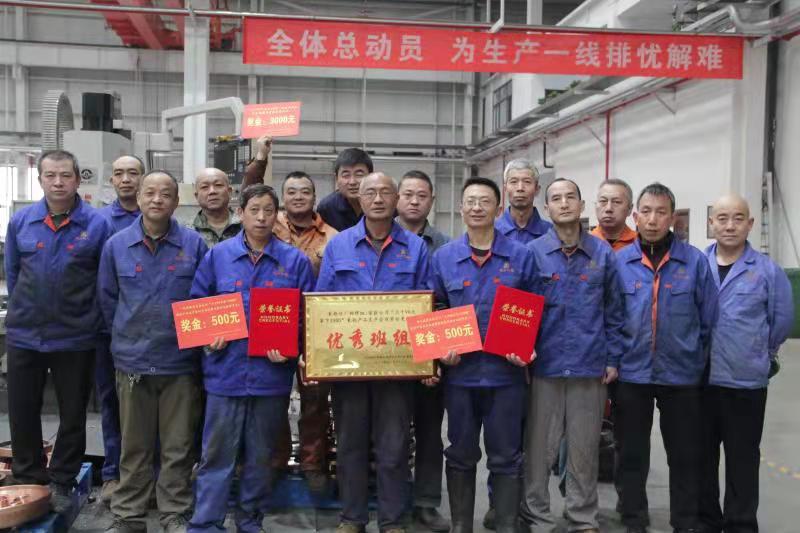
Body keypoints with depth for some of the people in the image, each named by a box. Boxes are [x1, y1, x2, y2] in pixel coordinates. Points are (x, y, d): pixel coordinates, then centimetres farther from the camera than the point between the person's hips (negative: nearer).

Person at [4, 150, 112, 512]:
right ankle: (26, 478, 32)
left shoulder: (97, 224, -8)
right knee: (22, 412, 13)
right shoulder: (20, 221, 0)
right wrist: (26, 311, 12)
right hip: (23, 335, 2)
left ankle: (61, 482, 28)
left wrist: (88, 317, 2)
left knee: (73, 415, 10)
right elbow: (12, 273, 11)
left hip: (75, 339, -2)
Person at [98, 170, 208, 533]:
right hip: (132, 361, 1)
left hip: (181, 361, -1)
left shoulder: (194, 244, -3)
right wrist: (128, 335, 12)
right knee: (134, 446, 12)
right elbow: (107, 298, 12)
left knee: (178, 446, 7)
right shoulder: (116, 245, 2)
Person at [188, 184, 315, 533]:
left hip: (272, 372, 1)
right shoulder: (217, 256, 3)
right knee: (217, 455, 4)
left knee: (260, 456, 14)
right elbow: (196, 305, 8)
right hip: (225, 370, 0)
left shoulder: (295, 261, 2)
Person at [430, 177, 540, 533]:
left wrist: (528, 349, -10)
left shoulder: (521, 256, 0)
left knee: (505, 458, 8)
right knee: (460, 456, 13)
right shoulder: (443, 257, 4)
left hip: (506, 373, -1)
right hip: (459, 372, 2)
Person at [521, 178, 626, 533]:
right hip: (544, 366, -1)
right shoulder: (532, 252, -1)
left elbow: (615, 311, 8)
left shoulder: (602, 253, 4)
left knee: (584, 449, 11)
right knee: (539, 447, 7)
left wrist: (613, 358, 4)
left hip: (590, 367, 1)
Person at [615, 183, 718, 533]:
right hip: (631, 375, 1)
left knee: (685, 456, 11)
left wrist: (701, 363, 3)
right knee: (633, 455, 12)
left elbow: (709, 320, 2)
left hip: (682, 376, 0)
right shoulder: (618, 261, -2)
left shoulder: (695, 261, -4)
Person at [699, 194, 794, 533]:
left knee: (742, 459, 8)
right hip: (698, 379, 2)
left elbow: (783, 318, 5)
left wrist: (760, 355, 13)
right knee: (702, 456, 13)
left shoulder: (768, 270, -5)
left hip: (746, 381, -2)